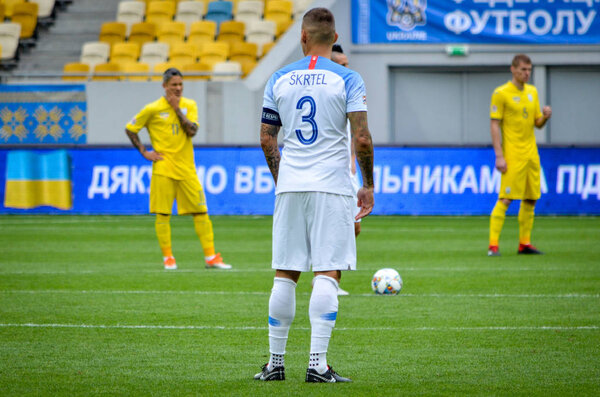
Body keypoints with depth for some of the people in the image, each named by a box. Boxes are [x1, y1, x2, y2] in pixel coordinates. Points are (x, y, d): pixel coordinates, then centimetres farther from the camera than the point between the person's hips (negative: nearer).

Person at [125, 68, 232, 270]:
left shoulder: (189, 105, 7)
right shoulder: (153, 109, 0)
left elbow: (192, 131, -7)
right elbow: (130, 129, 7)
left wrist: (177, 108, -9)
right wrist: (144, 152, -1)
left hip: (186, 168, 3)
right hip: (163, 169, -3)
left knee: (201, 211, 0)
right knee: (163, 214, -3)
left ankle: (210, 257, 3)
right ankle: (168, 257, 6)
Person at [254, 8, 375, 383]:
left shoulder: (279, 80, 7)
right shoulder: (347, 79, -3)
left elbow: (266, 139, 11)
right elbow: (362, 138, -9)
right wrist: (369, 185, 3)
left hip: (290, 186, 3)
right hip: (332, 187, -3)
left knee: (285, 275, 8)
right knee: (328, 274, -4)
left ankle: (276, 362, 12)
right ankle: (318, 363, -11)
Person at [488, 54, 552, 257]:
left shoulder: (532, 92, 13)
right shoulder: (501, 93, -7)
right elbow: (494, 125, -9)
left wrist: (545, 116, -7)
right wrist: (499, 156, -15)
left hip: (531, 154, 7)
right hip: (512, 155, -7)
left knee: (530, 199, 8)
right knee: (505, 199, -11)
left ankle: (524, 243, 16)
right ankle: (493, 245, -11)